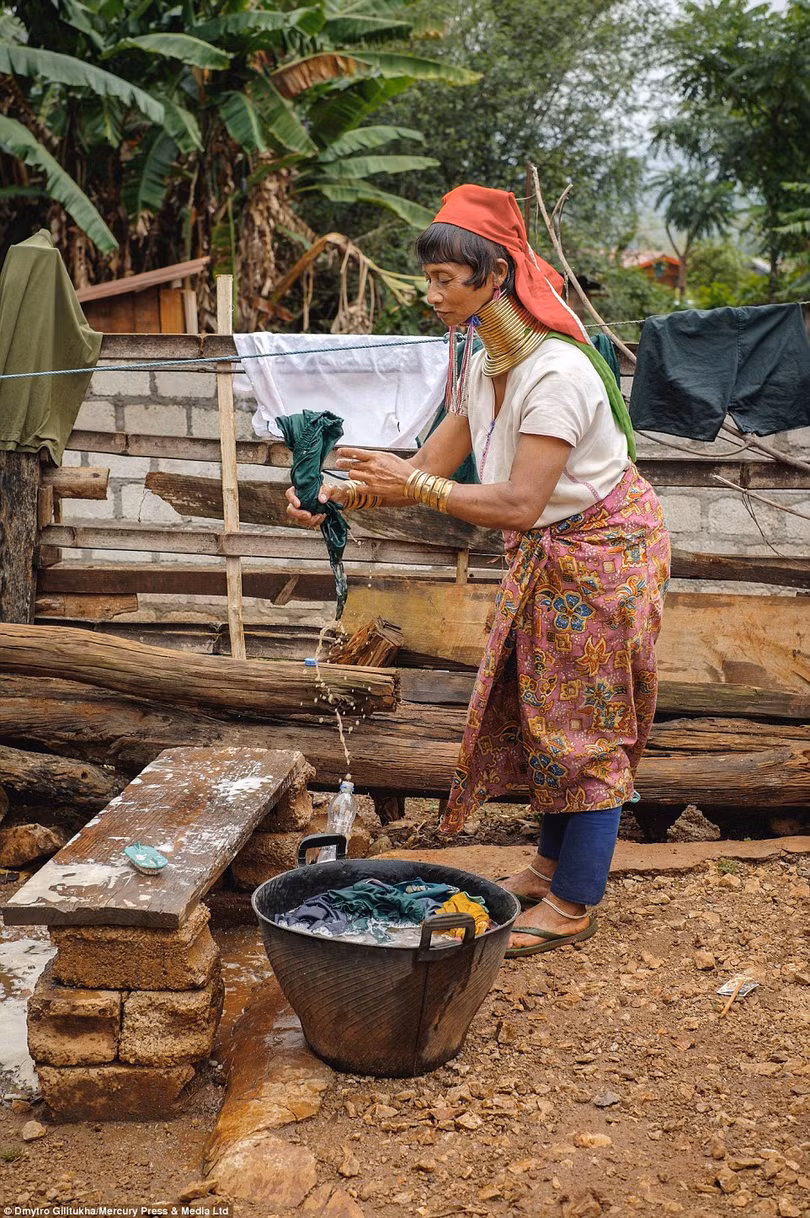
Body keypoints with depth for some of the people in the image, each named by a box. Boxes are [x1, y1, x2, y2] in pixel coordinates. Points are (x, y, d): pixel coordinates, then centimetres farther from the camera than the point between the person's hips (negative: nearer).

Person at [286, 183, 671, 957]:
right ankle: (553, 863, 31)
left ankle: (574, 903, 10)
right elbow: (431, 469, 1)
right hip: (542, 555, 9)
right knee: (536, 706, 15)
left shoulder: (557, 372, -29)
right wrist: (339, 497, -12)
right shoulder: (480, 366, -1)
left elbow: (519, 503, -33)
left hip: (601, 551, -9)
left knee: (585, 720, -1)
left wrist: (411, 483, -34)